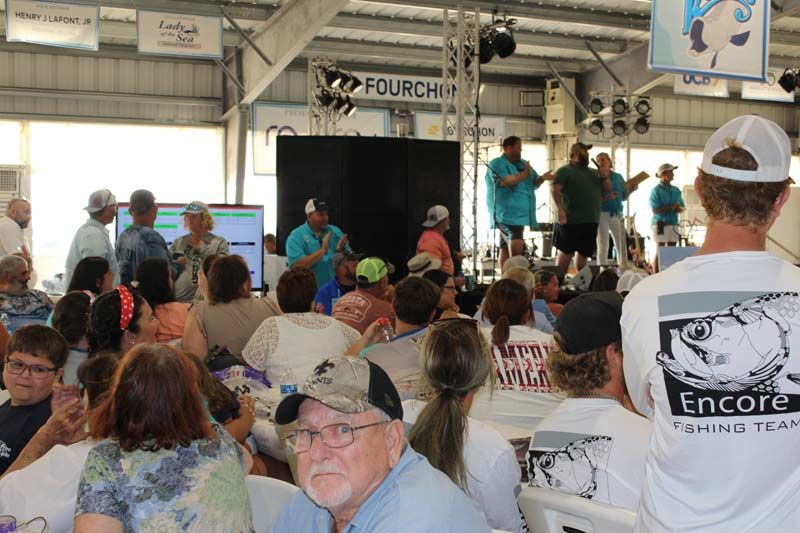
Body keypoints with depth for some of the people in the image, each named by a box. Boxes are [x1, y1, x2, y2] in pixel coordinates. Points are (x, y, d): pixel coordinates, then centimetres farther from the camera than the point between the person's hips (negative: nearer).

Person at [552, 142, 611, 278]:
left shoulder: (593, 173, 20)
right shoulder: (565, 171, -2)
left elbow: (608, 190, 20)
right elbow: (555, 190, -14)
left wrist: (605, 177, 0)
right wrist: (560, 209, -25)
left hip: (591, 221, 7)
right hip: (571, 221, -7)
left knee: (584, 253, 11)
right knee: (566, 252, -5)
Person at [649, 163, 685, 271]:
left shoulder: (676, 190, 13)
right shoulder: (656, 191, -5)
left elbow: (682, 208, 17)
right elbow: (655, 209, -13)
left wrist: (678, 208, -6)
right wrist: (671, 207, -16)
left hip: (673, 224, 6)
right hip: (660, 224, -6)